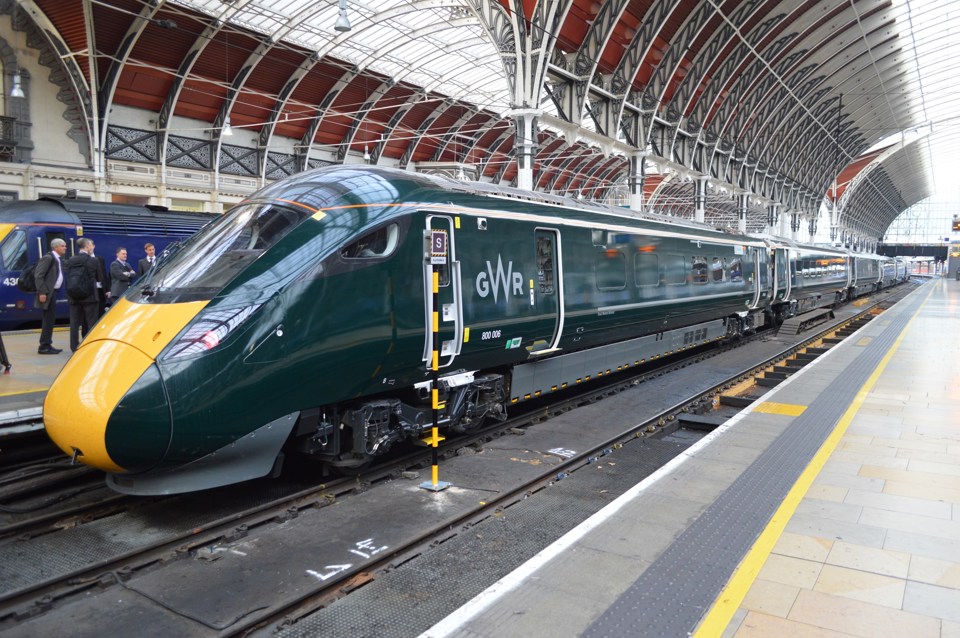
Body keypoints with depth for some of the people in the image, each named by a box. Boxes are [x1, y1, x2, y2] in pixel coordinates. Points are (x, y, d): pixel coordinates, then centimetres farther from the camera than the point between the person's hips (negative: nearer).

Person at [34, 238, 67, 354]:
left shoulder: (58, 259, 14)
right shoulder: (48, 258, -13)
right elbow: (39, 275, -18)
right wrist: (42, 292, -22)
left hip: (53, 292, 9)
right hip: (47, 293, -9)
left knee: (50, 319, 13)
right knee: (49, 319, -7)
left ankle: (47, 345, 20)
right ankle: (44, 347, -2)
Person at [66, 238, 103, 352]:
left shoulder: (70, 261, 2)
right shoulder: (92, 260, -9)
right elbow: (99, 278, 0)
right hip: (89, 296, -4)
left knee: (74, 322, 8)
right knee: (91, 322, 2)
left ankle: (74, 347, 11)